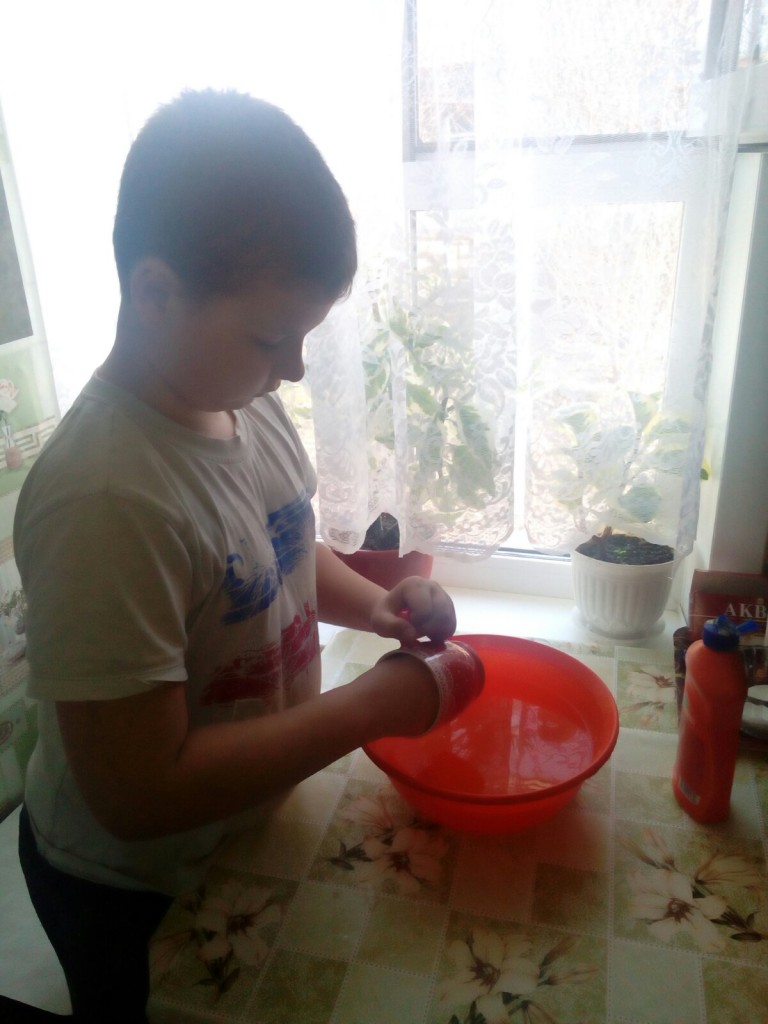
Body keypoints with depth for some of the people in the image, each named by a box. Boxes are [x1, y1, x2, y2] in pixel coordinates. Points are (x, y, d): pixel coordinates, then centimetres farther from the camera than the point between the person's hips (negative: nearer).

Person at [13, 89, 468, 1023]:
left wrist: (371, 604, -12)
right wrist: (370, 707, -28)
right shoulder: (105, 500, -36)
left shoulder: (245, 402, -11)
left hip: (247, 829, 7)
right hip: (133, 892, -6)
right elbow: (138, 795, -32)